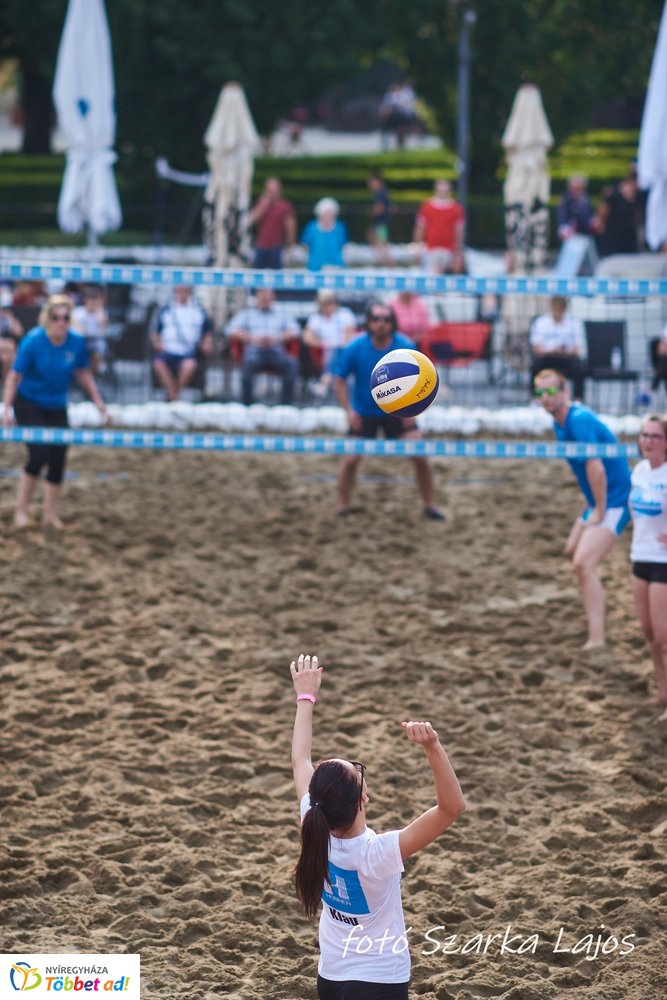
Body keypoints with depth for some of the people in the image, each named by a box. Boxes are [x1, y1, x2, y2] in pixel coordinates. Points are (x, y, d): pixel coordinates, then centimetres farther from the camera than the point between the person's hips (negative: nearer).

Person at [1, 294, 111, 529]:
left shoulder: (77, 342, -10)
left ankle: (50, 514, 17)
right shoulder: (33, 342, -21)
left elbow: (84, 374, 6)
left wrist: (99, 402, 4)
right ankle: (21, 510, -5)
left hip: (56, 407, 4)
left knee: (58, 458, 2)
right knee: (39, 454, -17)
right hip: (28, 404, -4)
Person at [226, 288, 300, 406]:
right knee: (249, 362, -38)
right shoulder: (247, 313, 22)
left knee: (291, 363, -31)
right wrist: (252, 339, -8)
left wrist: (276, 339, -7)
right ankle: (247, 404, -33)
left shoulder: (280, 314, 26)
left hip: (276, 351, 1)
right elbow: (232, 330, 8)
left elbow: (293, 331, 12)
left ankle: (286, 404, -29)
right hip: (254, 350, -1)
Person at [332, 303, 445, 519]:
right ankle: (342, 507, 10)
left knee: (420, 457, -6)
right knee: (351, 459, -9)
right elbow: (339, 379, -6)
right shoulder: (355, 348, -16)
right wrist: (349, 410, -16)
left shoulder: (405, 347, -15)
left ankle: (429, 506, 10)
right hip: (363, 413, 0)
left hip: (398, 412, 0)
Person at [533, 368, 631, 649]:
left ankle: (596, 638, -26)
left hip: (614, 501, -10)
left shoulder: (580, 420, -23)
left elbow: (595, 468, -27)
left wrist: (600, 510, -21)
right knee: (573, 551, 26)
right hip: (597, 501, 10)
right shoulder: (560, 423, 7)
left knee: (583, 564, -21)